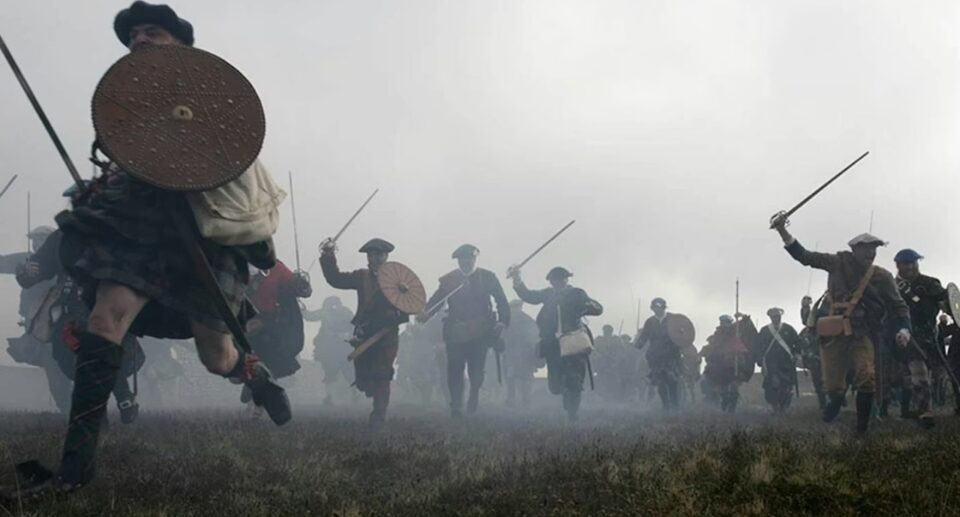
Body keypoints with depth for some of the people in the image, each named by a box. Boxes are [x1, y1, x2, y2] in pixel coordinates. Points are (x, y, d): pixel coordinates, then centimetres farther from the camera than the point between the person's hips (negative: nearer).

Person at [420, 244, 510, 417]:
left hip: (480, 332, -1)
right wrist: (425, 313, -17)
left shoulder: (488, 277, 4)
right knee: (455, 369, 0)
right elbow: (436, 300, 2)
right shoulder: (448, 280, 6)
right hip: (455, 332, 1)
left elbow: (501, 301, 2)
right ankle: (456, 406, 6)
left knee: (477, 369, -1)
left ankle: (474, 397, 22)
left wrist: (503, 322, -13)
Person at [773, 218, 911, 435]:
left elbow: (898, 306, 5)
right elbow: (804, 256, 5)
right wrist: (782, 231, -4)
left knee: (867, 376, -23)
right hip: (834, 333, 1)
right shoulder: (840, 263, 3)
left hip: (862, 334, -1)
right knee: (833, 386, 2)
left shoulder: (882, 277, 1)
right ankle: (835, 402, 41)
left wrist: (903, 330, -14)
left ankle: (863, 428, -7)